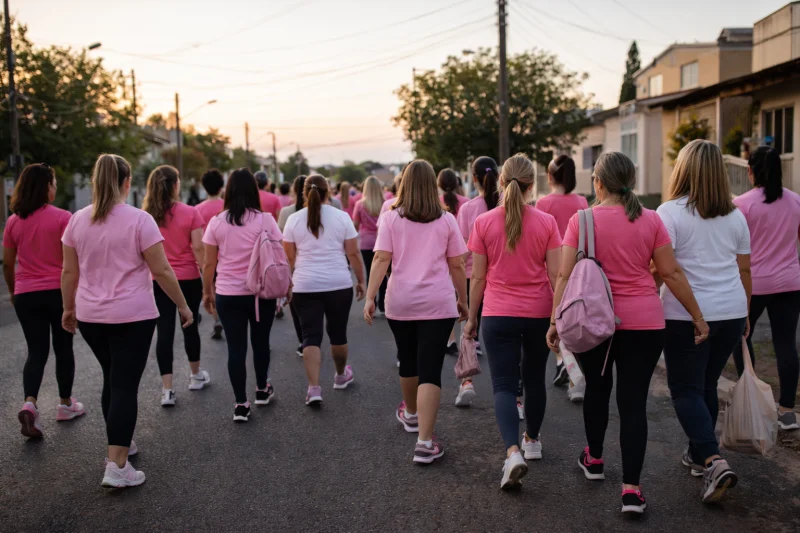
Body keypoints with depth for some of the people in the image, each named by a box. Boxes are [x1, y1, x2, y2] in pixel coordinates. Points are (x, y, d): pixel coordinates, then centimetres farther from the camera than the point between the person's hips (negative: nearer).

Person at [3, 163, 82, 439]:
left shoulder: (13, 222, 3)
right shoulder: (62, 218, -10)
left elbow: (7, 264, 7)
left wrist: (13, 292, 21)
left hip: (26, 296, 3)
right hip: (59, 291, -3)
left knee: (36, 351, 8)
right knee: (63, 349, 13)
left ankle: (29, 403, -13)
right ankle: (65, 403, 25)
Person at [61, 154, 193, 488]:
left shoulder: (78, 220, 3)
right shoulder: (139, 220, -11)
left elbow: (69, 272, 8)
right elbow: (161, 271, -11)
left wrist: (68, 308, 20)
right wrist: (183, 306, -1)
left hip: (90, 316, 5)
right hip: (132, 316, -5)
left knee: (112, 380, 21)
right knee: (125, 386, -3)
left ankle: (121, 443, 35)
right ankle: (116, 467, -6)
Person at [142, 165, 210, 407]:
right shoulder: (190, 213, -9)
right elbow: (198, 248, -11)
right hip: (188, 279, -1)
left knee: (164, 331, 3)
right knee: (190, 326, 15)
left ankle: (167, 389, 1)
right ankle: (196, 376, 33)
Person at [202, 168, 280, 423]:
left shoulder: (216, 222, -2)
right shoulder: (265, 220, -5)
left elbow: (209, 264, 1)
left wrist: (207, 292, 13)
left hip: (227, 295, 0)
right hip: (261, 293, 0)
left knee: (236, 347, 6)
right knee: (261, 342, 18)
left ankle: (241, 405, 7)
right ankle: (262, 390, 36)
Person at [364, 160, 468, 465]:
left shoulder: (391, 219, 1)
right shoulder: (446, 221, 2)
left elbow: (381, 259, -7)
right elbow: (456, 265, 4)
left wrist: (370, 297, -6)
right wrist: (462, 300, 15)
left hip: (400, 302, 2)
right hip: (437, 303, -1)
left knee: (408, 360, 22)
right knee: (430, 371, -3)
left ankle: (411, 414, 46)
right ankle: (425, 442, -10)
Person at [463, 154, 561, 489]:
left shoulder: (484, 223, -7)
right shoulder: (547, 223, -6)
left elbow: (478, 277, -3)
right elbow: (555, 276, -4)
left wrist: (472, 318, 8)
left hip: (498, 314, -1)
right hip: (539, 314, 2)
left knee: (504, 386, 1)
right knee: (534, 379, 20)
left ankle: (513, 452, -18)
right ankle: (532, 440, 37)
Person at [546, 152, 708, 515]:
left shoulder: (581, 220, -5)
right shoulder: (651, 221, -2)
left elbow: (565, 275, -8)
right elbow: (671, 273, -1)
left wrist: (555, 321, -2)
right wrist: (698, 316, 7)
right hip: (644, 322, 0)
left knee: (597, 388, 22)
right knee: (634, 401, 3)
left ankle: (594, 459, 40)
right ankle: (631, 489, 0)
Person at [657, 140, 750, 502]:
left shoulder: (671, 212, -9)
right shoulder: (735, 216, 9)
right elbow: (745, 271, 15)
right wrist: (744, 314, 24)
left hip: (687, 315, -6)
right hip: (731, 312, 6)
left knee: (686, 389, 2)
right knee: (707, 385, 18)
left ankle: (713, 461, -12)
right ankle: (699, 455, 30)